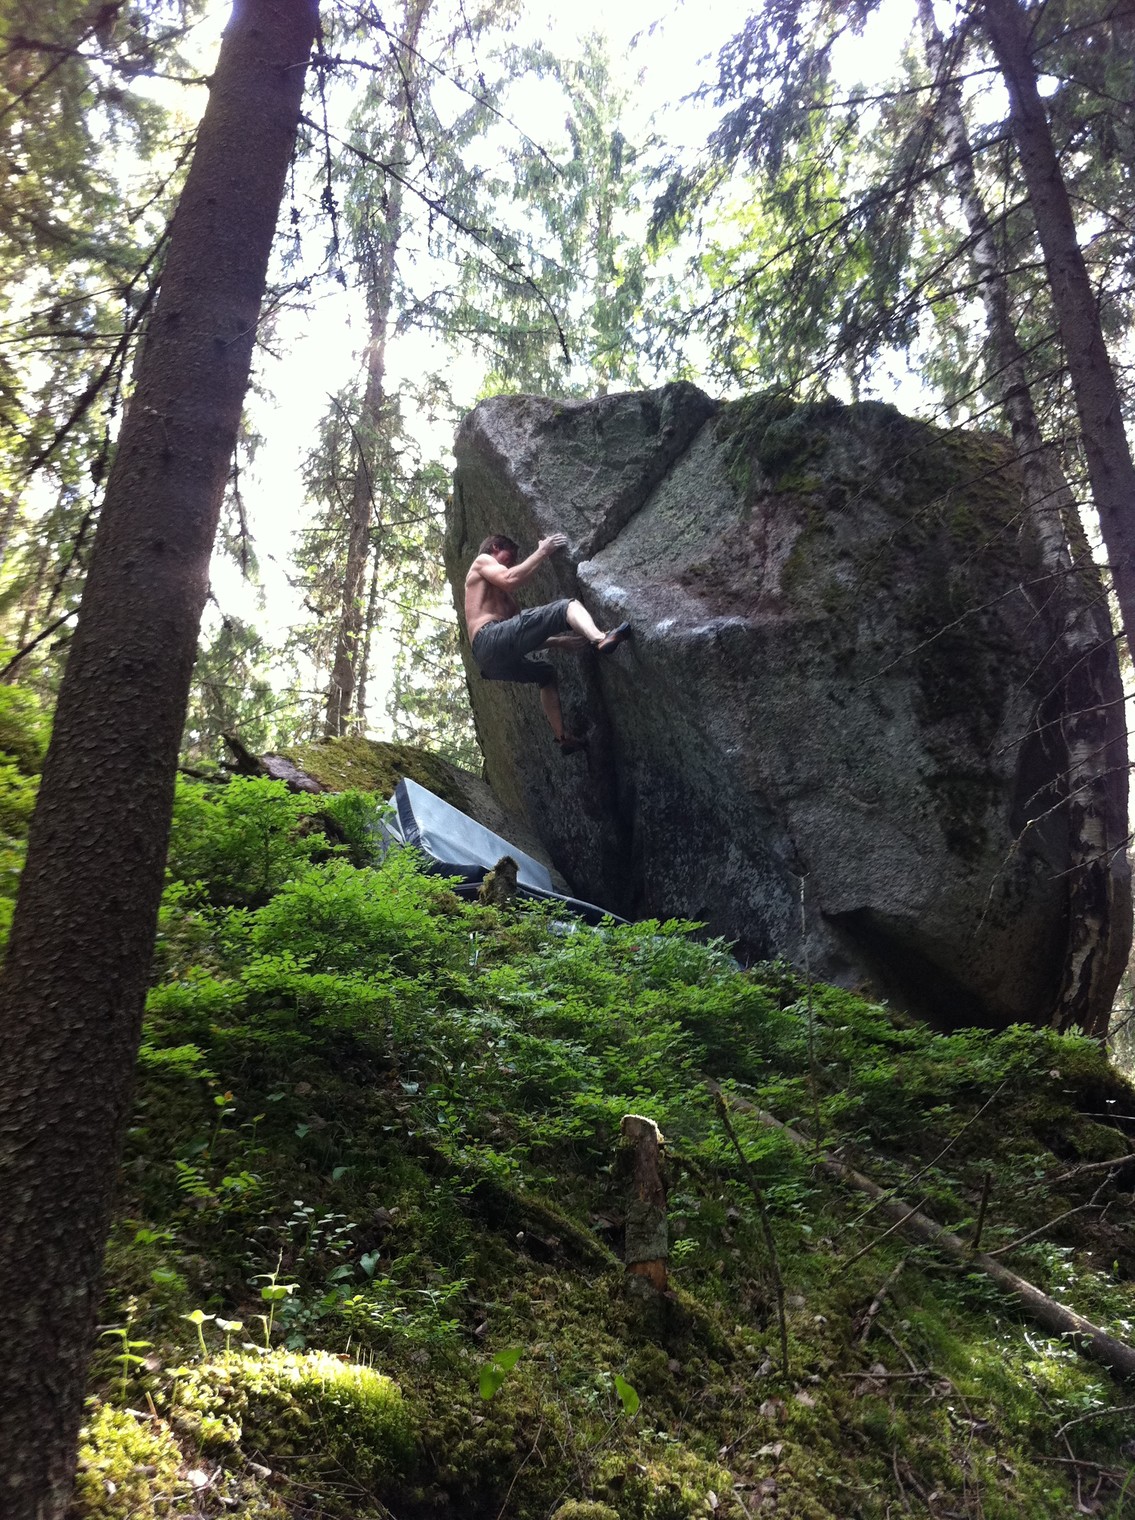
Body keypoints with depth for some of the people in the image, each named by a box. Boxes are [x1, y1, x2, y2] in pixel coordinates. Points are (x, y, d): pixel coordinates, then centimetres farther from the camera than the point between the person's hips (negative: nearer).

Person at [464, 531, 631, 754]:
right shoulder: (482, 560, 16)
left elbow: (523, 637, 33)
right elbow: (510, 579, -7)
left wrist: (560, 641, 25)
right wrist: (542, 551, 0)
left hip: (492, 662, 9)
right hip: (493, 638, -9)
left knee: (546, 673, 33)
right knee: (569, 606, -10)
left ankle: (563, 737, 25)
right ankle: (601, 639, -40)